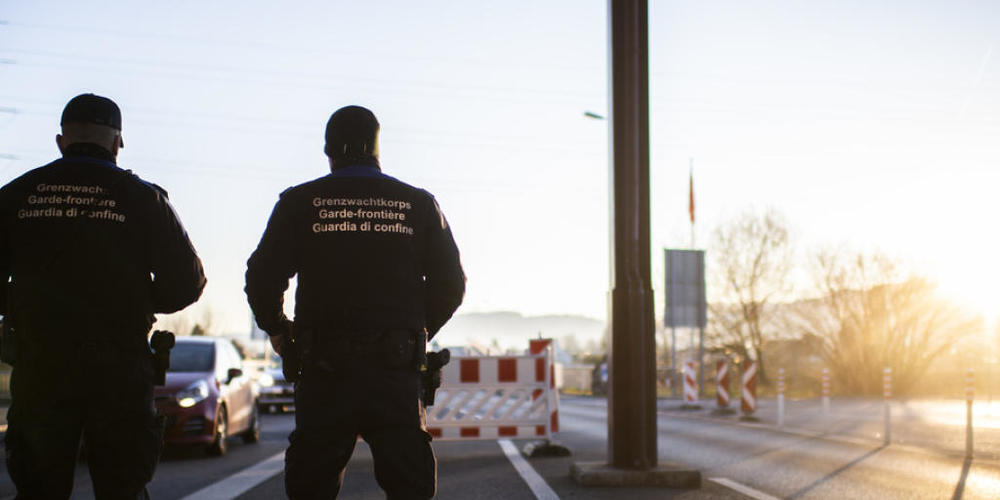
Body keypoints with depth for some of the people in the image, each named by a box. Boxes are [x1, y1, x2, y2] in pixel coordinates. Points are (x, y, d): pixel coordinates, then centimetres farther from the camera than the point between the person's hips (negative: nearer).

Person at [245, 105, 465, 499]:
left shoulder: (299, 203, 3)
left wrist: (276, 328, 18)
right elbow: (450, 284, 7)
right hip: (397, 372, 1)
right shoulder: (419, 204, 7)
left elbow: (262, 279, 0)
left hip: (324, 368, -1)